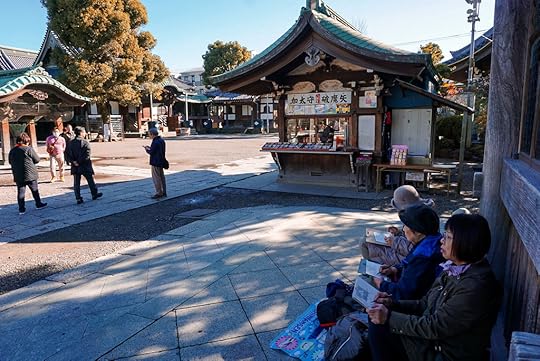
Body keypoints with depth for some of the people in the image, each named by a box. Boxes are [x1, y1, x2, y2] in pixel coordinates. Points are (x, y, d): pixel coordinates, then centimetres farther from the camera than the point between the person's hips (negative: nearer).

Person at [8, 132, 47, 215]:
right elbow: (37, 159, -6)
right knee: (34, 190, 12)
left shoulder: (12, 151, 5)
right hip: (30, 174, -4)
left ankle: (21, 209, 9)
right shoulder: (28, 149, -11)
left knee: (20, 191, 7)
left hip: (18, 176, 4)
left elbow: (10, 161, 14)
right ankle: (38, 204, 24)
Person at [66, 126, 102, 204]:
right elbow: (87, 155, -20)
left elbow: (68, 154, 2)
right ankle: (94, 194, 25)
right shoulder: (85, 142, -11)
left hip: (75, 166, 4)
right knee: (90, 180, 12)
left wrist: (74, 161, -4)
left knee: (76, 183, 7)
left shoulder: (71, 143, 6)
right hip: (85, 166, -4)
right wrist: (80, 161, -14)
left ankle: (78, 198, 6)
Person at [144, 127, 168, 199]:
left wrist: (147, 149, 0)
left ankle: (159, 193, 2)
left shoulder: (155, 142, -21)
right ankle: (164, 192, 21)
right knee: (161, 177, 15)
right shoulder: (161, 140, 8)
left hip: (156, 163, -9)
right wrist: (150, 148, 11)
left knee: (156, 178, -1)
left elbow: (151, 152, -19)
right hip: (161, 161, 9)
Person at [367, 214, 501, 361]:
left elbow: (436, 327, -25)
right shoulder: (454, 269, 1)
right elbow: (425, 304, 7)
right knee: (377, 327, -1)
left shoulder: (475, 287, -28)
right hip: (435, 341, 8)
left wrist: (389, 317, -22)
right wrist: (393, 304, -7)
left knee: (379, 330, -10)